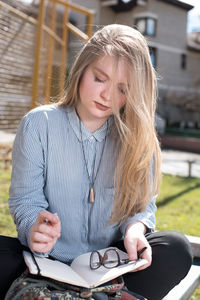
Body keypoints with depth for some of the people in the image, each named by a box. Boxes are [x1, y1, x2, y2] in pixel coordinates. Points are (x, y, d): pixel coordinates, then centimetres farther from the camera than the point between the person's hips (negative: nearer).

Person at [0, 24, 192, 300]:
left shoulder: (137, 138, 2)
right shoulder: (38, 124, -3)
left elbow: (144, 204, 4)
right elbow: (25, 199, -5)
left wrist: (136, 227, -21)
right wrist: (34, 227, -29)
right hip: (50, 261, -1)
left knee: (175, 249, -26)